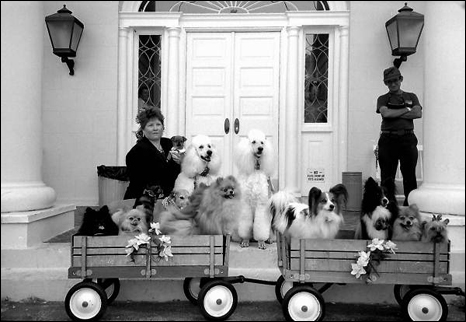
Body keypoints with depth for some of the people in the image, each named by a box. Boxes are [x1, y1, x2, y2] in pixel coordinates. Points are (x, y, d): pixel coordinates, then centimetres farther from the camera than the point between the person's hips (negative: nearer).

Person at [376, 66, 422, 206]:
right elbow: (386, 113, -9)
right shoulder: (383, 99, 13)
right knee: (387, 176, -2)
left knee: (410, 175, 1)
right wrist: (406, 110, 0)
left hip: (407, 138, 1)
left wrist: (395, 114, -4)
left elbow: (418, 113, 0)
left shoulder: (411, 97, 17)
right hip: (388, 139, -1)